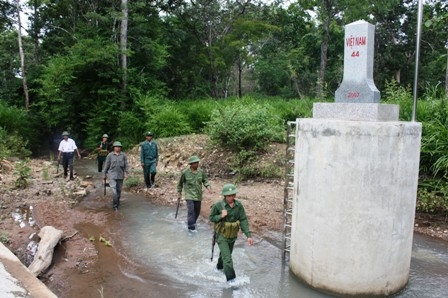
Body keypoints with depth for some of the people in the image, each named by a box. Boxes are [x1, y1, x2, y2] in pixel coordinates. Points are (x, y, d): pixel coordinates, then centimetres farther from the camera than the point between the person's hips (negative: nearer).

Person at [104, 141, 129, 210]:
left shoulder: (123, 155, 1)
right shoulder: (110, 155, -1)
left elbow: (126, 165, 3)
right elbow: (106, 165, 5)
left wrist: (126, 173, -5)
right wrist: (105, 174, 7)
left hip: (120, 175, 2)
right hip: (112, 175, -2)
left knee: (119, 190, 13)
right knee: (114, 190, -12)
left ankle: (117, 203, 32)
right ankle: (115, 205, -4)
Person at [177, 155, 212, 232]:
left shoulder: (201, 171, -5)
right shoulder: (185, 173, -12)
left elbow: (205, 180, 6)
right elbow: (180, 183, 2)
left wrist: (208, 186, -14)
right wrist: (179, 193, 8)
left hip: (198, 195, 4)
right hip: (189, 195, -4)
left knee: (197, 211, 15)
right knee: (191, 211, -12)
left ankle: (193, 222, 39)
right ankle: (191, 227, -4)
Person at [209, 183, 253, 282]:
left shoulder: (239, 205, -13)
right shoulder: (218, 205, -20)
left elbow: (243, 220, -12)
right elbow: (211, 218, -7)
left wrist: (248, 235, -19)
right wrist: (221, 216, -26)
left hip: (233, 236, 5)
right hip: (222, 236, -4)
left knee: (226, 254, 28)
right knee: (228, 259, -12)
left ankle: (220, 267, 57)